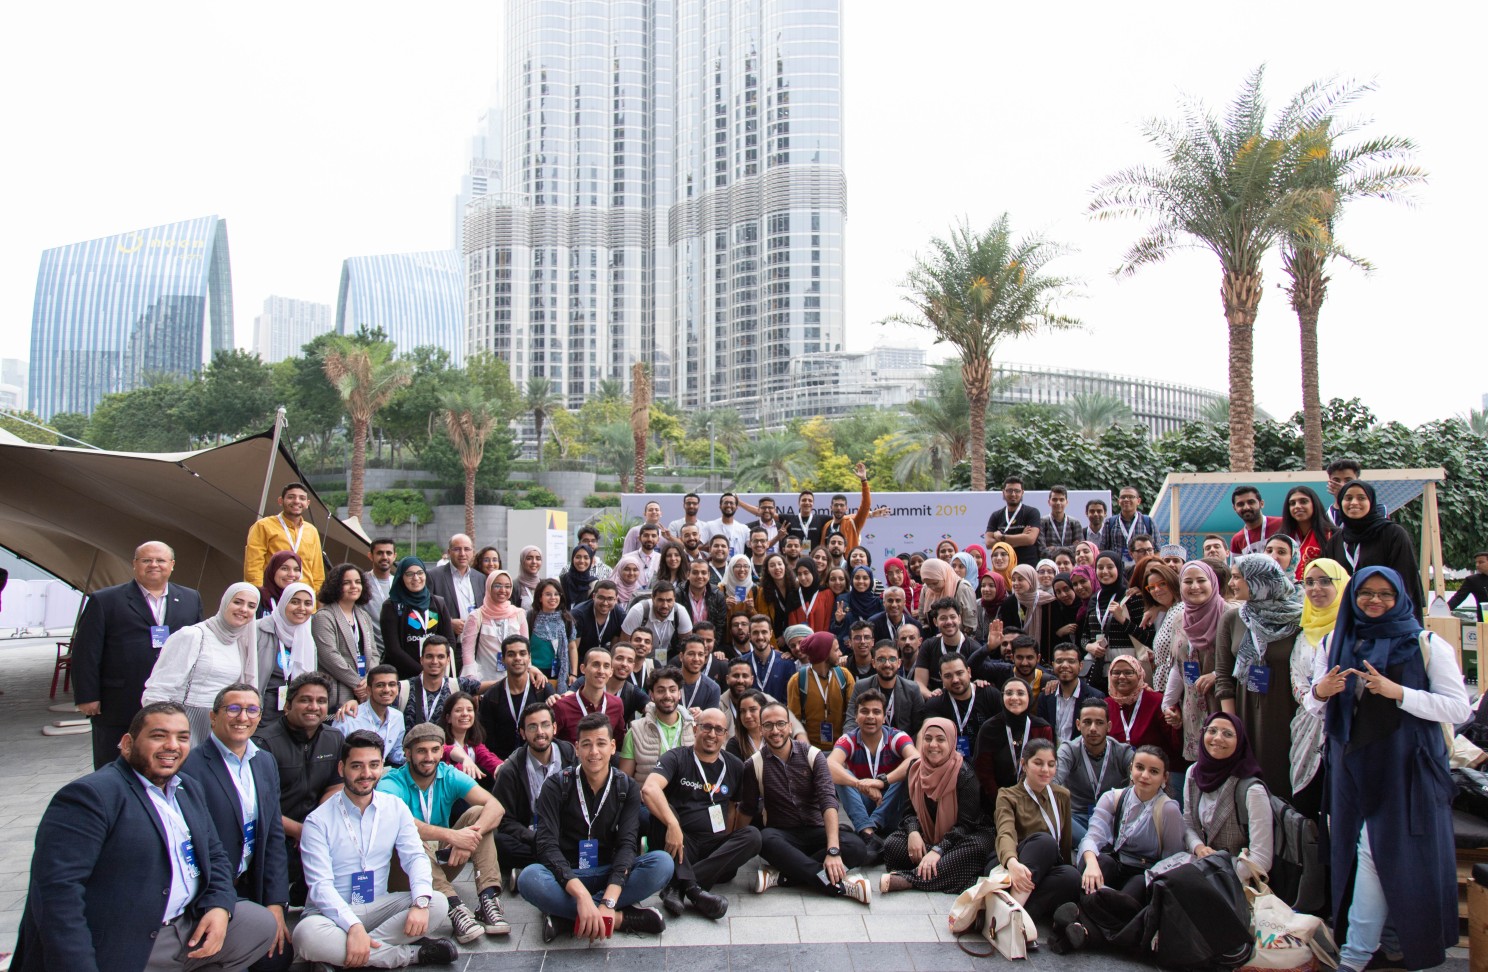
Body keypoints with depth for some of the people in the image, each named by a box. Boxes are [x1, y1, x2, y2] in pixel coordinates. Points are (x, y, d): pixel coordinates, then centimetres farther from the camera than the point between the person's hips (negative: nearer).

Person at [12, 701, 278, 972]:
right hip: (118, 949, -8)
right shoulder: (89, 795, -15)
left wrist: (220, 906, -3)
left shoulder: (189, 790, 13)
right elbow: (57, 888, -22)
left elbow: (215, 856, 16)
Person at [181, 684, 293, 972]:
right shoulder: (190, 767, -15)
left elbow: (274, 837, 7)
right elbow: (192, 846, -16)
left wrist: (276, 903, -1)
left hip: (250, 889, 6)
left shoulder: (266, 763, 7)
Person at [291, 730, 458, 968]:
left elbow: (415, 857, -4)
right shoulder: (318, 821, -10)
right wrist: (354, 926, -32)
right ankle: (410, 953, -23)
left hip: (379, 906, 3)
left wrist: (421, 902, -25)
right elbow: (320, 884, -17)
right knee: (307, 935, -37)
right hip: (333, 912, -3)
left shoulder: (396, 808, 2)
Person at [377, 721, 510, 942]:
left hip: (443, 861, 4)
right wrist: (452, 835, -47)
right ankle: (454, 908, -45)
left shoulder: (450, 776, -4)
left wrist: (471, 836, -37)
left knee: (477, 813, -16)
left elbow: (495, 807, -16)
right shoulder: (391, 783, -15)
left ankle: (488, 898, -29)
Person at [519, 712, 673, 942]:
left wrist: (608, 901, -31)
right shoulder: (556, 786, -5)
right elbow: (547, 845, -17)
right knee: (529, 878, -34)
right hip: (566, 876, -1)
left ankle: (563, 913, -26)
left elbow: (627, 844, -12)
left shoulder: (627, 788, 1)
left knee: (662, 863, -26)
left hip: (609, 875, 2)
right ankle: (620, 918, -27)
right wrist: (581, 894, -34)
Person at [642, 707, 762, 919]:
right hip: (680, 845, -3)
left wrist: (729, 843, -2)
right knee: (662, 807, -27)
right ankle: (692, 888, -41)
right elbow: (649, 789, -21)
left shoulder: (734, 766, 12)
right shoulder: (676, 758, -2)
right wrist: (672, 824, -36)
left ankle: (677, 886, -33)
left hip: (716, 847, 3)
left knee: (752, 835, -23)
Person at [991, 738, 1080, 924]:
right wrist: (1012, 863, -39)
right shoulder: (1008, 796, 3)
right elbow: (1005, 834, -17)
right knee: (1044, 840, -34)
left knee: (1072, 876, -32)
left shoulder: (1062, 796, 16)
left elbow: (1066, 843, 18)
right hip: (1005, 869, -3)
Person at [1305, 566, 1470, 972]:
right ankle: (1390, 931, 22)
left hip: (1406, 767, -3)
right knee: (1366, 850, 5)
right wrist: (1319, 692, -10)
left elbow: (1460, 709, -7)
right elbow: (1316, 706, 14)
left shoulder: (1427, 645, -1)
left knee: (1378, 850, -3)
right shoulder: (1336, 642, 10)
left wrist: (1397, 693, -19)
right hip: (1352, 765, 4)